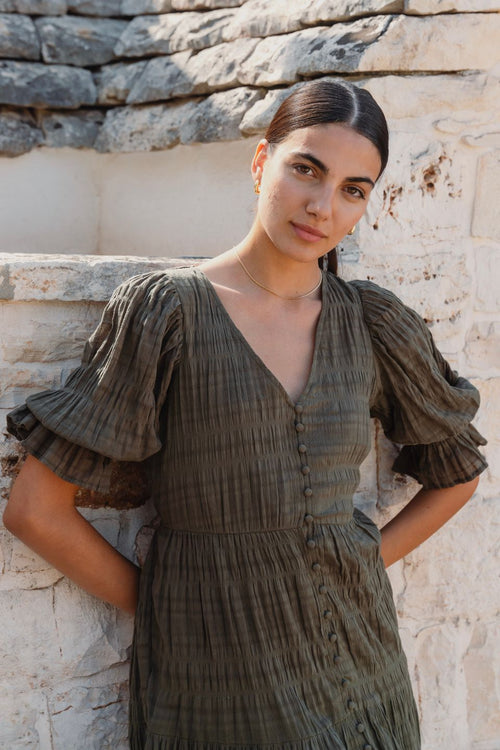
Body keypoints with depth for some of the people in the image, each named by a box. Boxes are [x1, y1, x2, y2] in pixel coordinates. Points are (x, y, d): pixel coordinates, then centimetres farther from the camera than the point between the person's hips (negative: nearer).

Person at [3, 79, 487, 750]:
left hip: (361, 663, 4)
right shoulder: (164, 311, -11)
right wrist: (162, 608, -3)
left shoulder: (372, 323, 1)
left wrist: (363, 567, 5)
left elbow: (457, 468, 16)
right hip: (220, 681, -4)